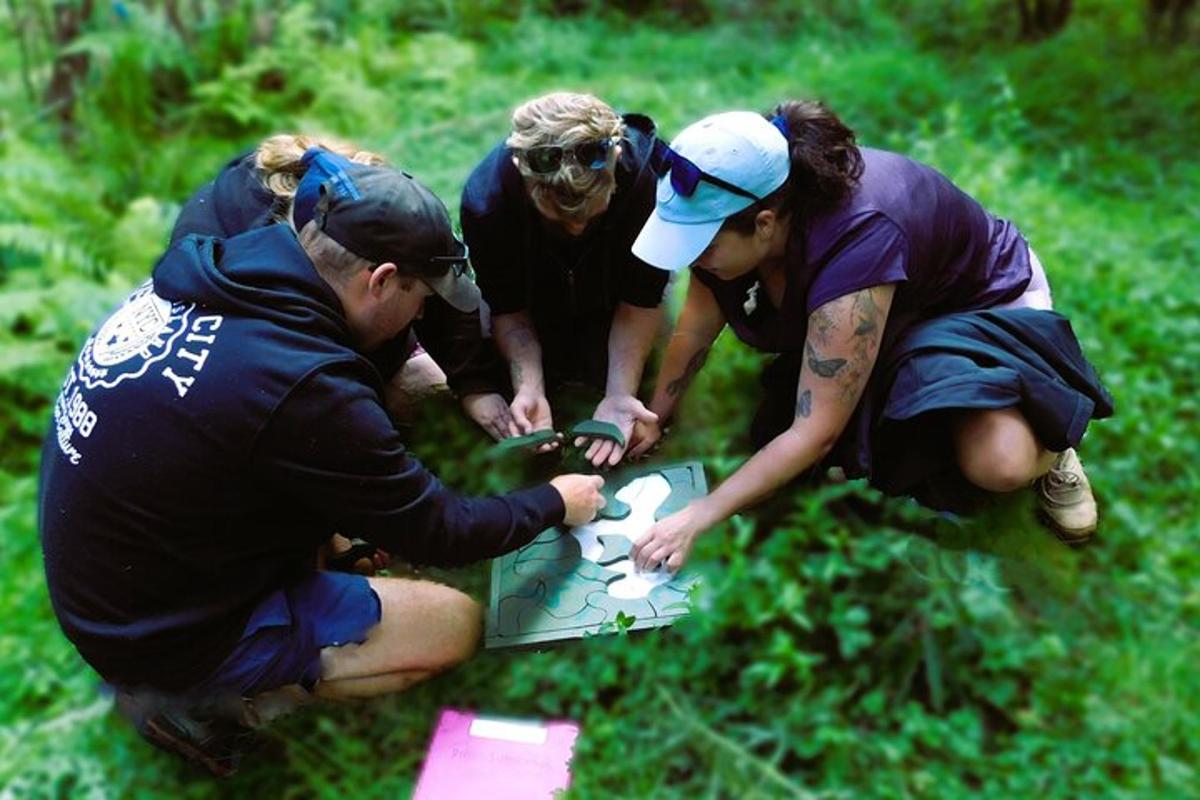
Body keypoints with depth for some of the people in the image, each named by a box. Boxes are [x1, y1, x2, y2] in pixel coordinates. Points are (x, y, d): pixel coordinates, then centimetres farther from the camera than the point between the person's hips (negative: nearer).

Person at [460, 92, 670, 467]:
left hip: (609, 288, 0)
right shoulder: (485, 200, -37)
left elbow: (640, 301, -26)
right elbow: (508, 308, -22)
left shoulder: (650, 177, -39)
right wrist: (529, 390, -37)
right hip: (536, 289, 1)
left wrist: (619, 394, -35)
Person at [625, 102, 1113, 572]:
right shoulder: (732, 209, -24)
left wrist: (698, 518, -36)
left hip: (982, 296, -6)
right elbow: (697, 325, -6)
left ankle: (1045, 444, 4)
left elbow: (814, 434, -38)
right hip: (898, 308, 7)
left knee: (1000, 465, -32)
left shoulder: (852, 247, -43)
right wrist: (654, 417, -10)